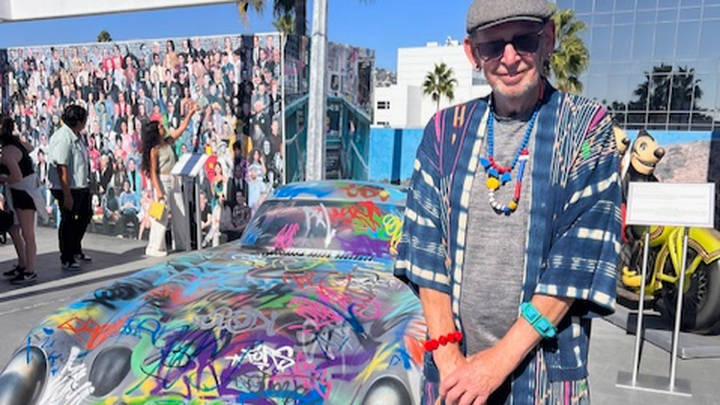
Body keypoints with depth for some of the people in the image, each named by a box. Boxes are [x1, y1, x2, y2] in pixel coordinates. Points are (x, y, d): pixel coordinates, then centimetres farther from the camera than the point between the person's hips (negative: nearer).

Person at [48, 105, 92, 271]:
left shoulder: (76, 136, 8)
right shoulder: (63, 138, -22)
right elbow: (61, 168, -25)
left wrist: (85, 184, 20)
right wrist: (67, 195, -26)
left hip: (81, 186, 10)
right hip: (68, 188, -10)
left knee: (86, 214, 22)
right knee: (68, 221, 2)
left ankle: (75, 249, 39)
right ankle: (67, 259, 17)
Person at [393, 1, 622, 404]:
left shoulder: (588, 128, -6)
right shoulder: (446, 129, 1)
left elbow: (581, 260, -12)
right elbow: (425, 245, -2)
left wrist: (500, 360, -15)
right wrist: (446, 353, -9)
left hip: (543, 367, -2)